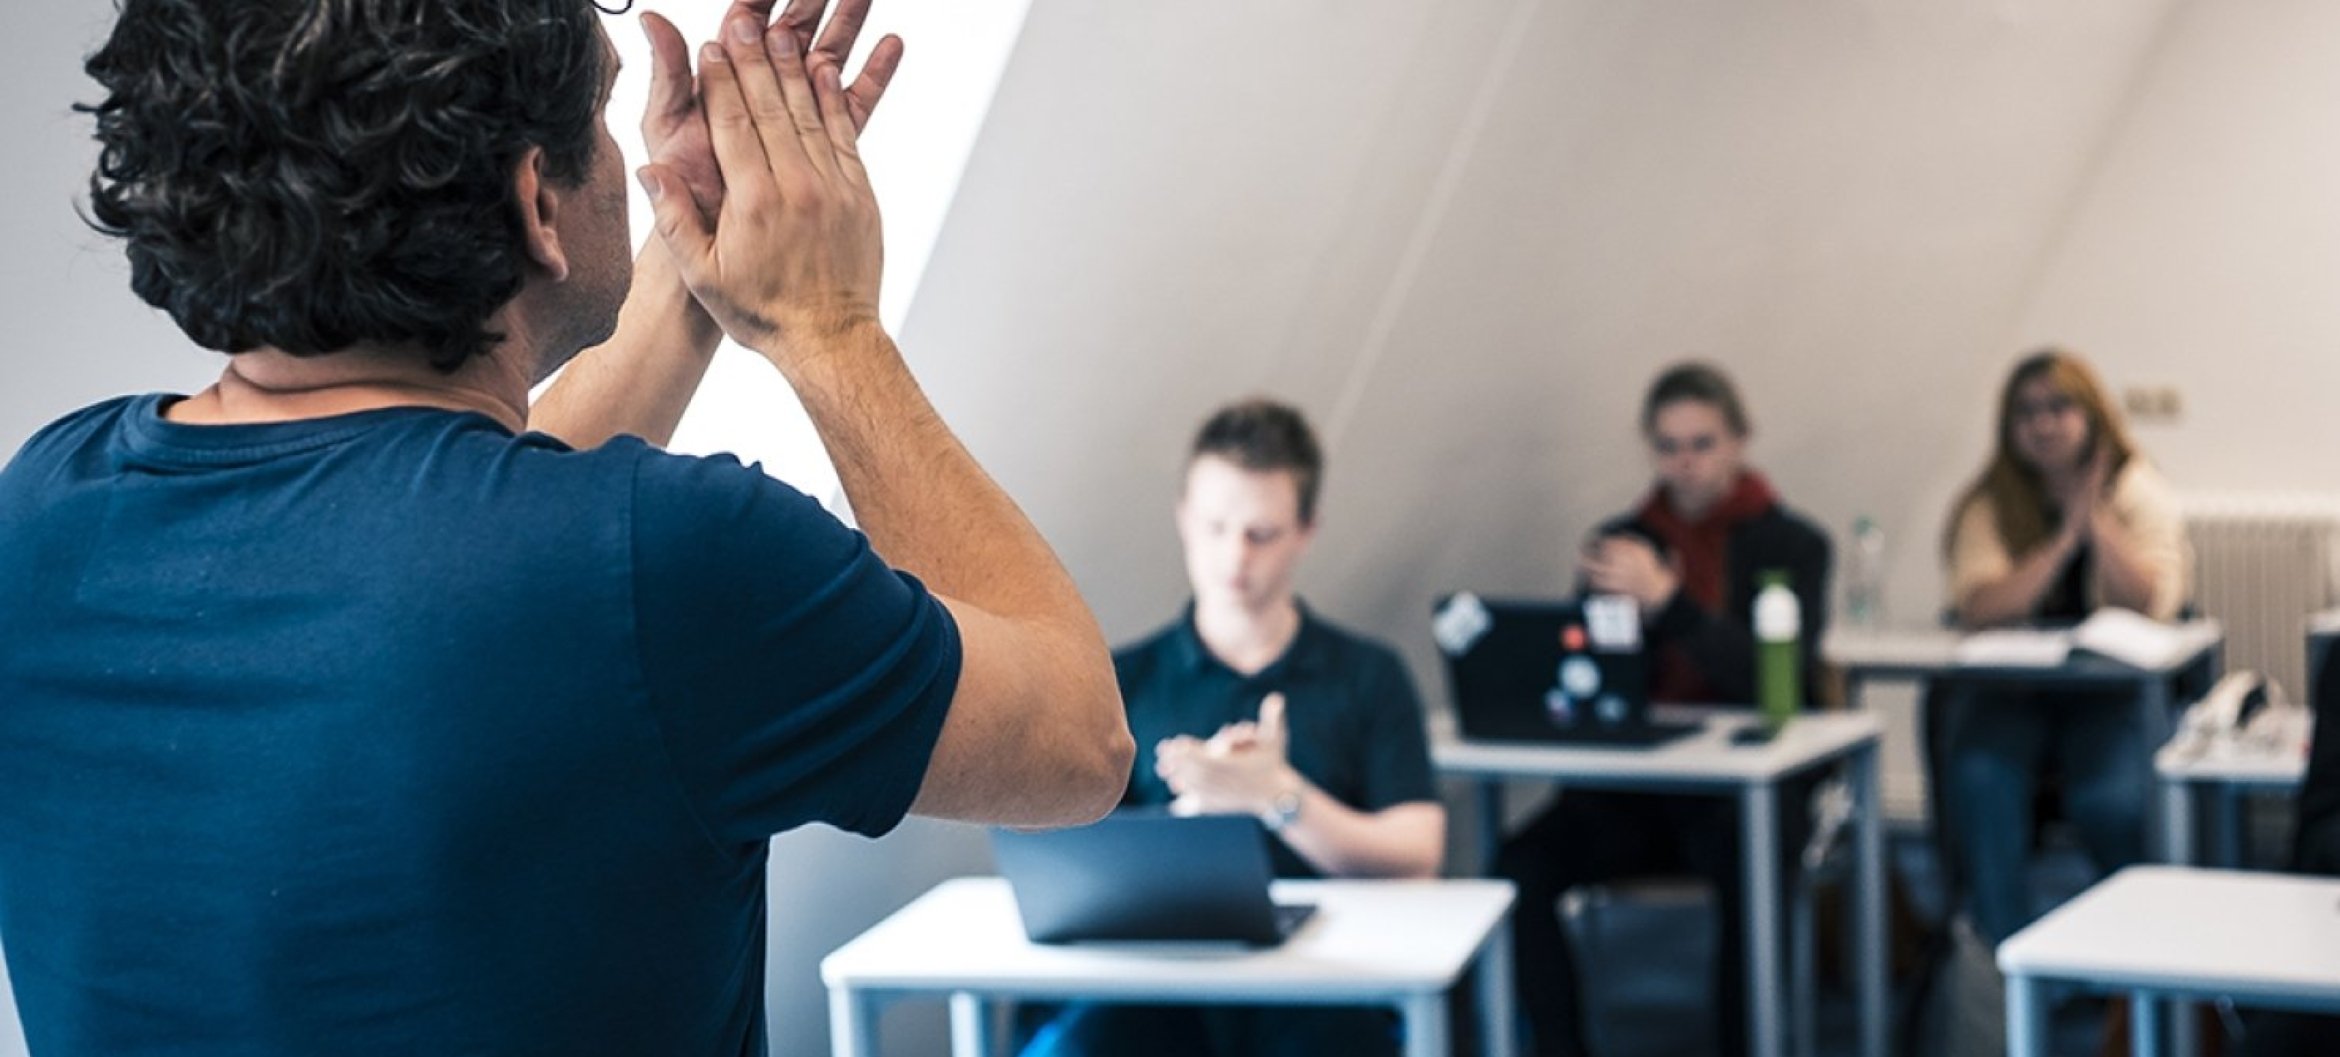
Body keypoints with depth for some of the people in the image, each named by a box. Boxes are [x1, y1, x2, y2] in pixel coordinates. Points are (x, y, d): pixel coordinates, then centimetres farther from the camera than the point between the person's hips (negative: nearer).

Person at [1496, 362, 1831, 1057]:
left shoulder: (1791, 544, 3)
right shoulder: (1621, 540, 13)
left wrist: (1666, 600, -25)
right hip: (1632, 785, 3)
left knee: (1746, 879, -37)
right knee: (1520, 867, -26)